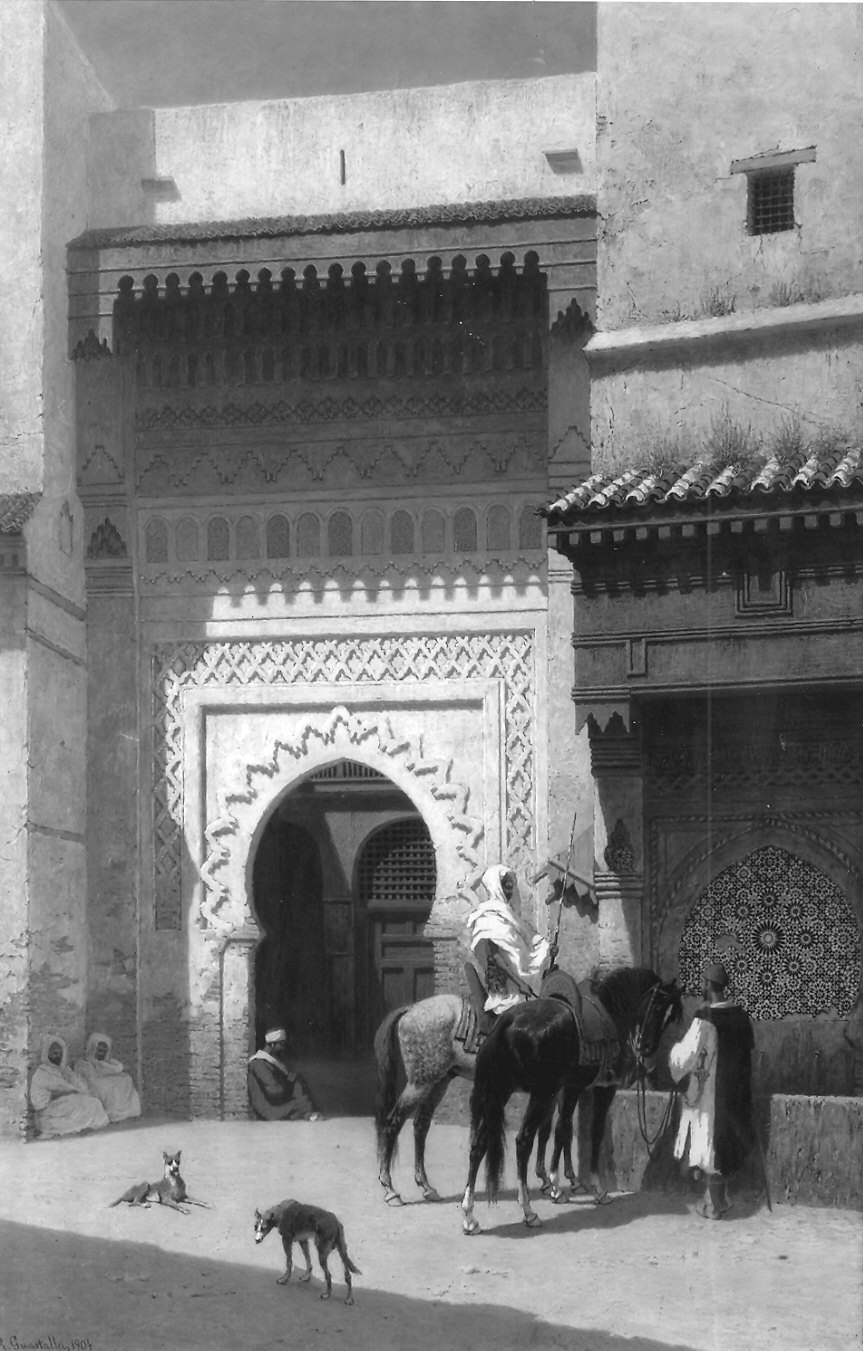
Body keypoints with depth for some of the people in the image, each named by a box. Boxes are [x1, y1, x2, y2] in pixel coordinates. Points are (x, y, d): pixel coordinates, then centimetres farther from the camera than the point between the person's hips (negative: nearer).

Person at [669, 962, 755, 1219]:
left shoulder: (705, 1020, -21)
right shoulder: (740, 1016, 0)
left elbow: (686, 1057, -19)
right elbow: (747, 1050, 12)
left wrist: (673, 1051, 2)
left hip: (708, 1094, -7)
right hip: (737, 1092, 7)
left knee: (711, 1144, 4)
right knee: (726, 1144, 18)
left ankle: (715, 1206, 11)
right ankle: (719, 1198, 27)